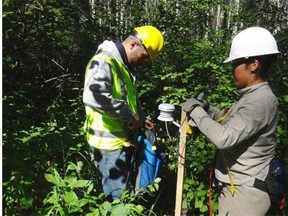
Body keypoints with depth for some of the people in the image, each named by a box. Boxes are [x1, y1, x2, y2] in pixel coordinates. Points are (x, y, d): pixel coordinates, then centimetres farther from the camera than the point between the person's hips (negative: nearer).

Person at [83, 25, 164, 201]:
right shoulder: (104, 61, -20)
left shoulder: (126, 66, 12)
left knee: (125, 190, 22)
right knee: (118, 196, 3)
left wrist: (141, 118, 11)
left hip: (125, 139, 9)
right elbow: (93, 96, -38)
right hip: (110, 143, -9)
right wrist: (129, 115, -27)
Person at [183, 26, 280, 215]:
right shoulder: (253, 96, 8)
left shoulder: (260, 101, -23)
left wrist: (195, 110, -18)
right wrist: (207, 109, 2)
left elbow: (225, 138, -30)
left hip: (245, 192, -9)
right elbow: (232, 123, 17)